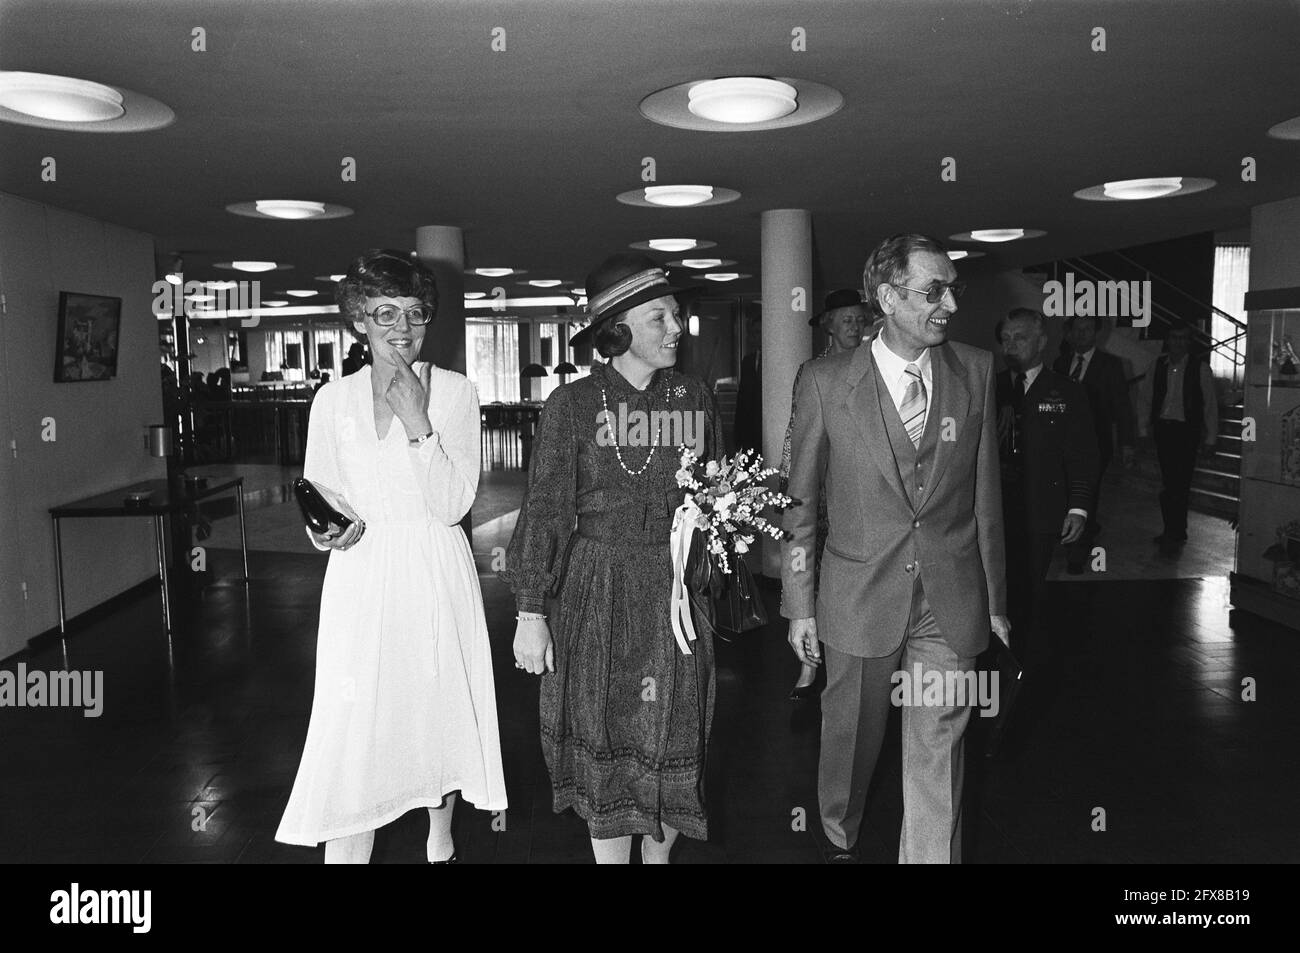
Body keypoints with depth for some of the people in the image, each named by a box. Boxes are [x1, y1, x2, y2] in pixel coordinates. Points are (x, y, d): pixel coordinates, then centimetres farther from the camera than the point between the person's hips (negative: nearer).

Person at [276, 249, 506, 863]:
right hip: (360, 577, 1)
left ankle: (440, 842, 39)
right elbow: (319, 491, 10)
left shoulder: (453, 392, -3)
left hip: (436, 576, 0)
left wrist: (417, 421, -18)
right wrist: (329, 525, -11)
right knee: (351, 728, -4)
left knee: (439, 715, 14)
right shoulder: (333, 400, 3)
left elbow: (452, 505, -11)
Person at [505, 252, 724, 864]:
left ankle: (658, 851, 35)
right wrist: (530, 612, -9)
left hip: (676, 590, 3)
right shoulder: (573, 404, -5)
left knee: (671, 738, 11)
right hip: (598, 593, -2)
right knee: (603, 737, 7)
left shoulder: (694, 399, 4)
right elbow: (545, 509, -6)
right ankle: (610, 855, 27)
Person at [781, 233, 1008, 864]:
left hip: (952, 602, 1)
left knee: (937, 754, 6)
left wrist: (995, 595, 8)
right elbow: (799, 501, -1)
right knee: (850, 735, 17)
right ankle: (840, 840, 44)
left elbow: (985, 492, 6)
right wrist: (799, 604, -1)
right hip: (860, 596, -1)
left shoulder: (976, 371, 1)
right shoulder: (826, 382, -7)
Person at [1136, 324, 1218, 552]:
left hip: (1187, 431, -3)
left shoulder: (1200, 368, -3)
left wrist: (1210, 439, 0)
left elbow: (1211, 405, 1)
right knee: (1168, 481, 7)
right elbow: (1144, 398, 11)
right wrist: (1143, 430, 6)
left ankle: (1174, 535, -1)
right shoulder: (1158, 366, 6)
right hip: (1162, 428, 3)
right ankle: (1174, 531, 17)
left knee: (1179, 483, -8)